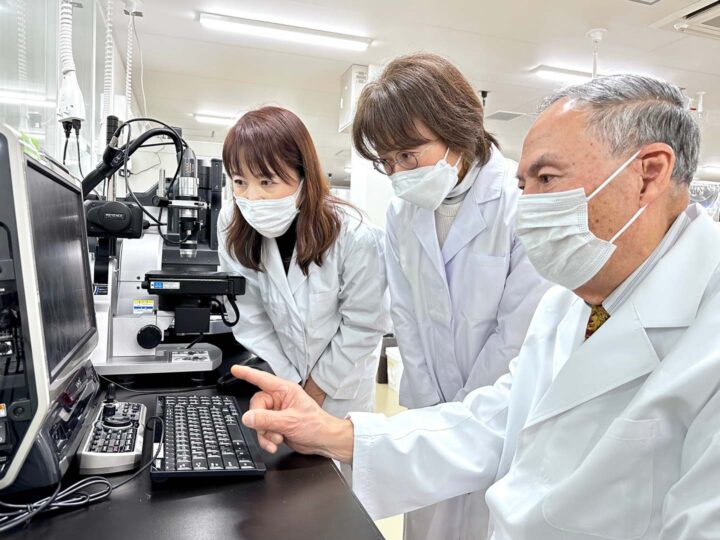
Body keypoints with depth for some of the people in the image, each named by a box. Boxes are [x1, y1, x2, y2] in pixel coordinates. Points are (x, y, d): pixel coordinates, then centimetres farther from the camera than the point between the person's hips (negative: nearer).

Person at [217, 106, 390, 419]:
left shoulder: (355, 236, -28)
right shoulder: (233, 227, -19)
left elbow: (363, 325, -17)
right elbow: (250, 317, -14)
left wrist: (318, 384, -9)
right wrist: (289, 384, -13)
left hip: (342, 375, -2)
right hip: (280, 370, 2)